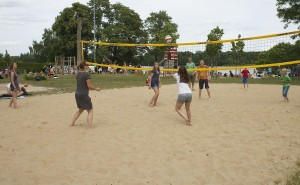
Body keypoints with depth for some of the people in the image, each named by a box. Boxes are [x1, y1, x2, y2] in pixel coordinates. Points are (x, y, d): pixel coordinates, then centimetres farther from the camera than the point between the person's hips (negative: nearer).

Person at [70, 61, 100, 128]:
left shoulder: (78, 74, 9)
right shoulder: (87, 74, -15)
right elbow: (89, 85, -18)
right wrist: (96, 88, -2)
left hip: (77, 94, 8)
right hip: (84, 95, -8)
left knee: (81, 109, 27)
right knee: (90, 110, 3)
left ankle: (72, 124, 31)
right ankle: (89, 126, -4)